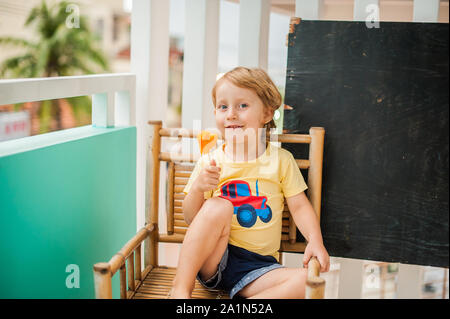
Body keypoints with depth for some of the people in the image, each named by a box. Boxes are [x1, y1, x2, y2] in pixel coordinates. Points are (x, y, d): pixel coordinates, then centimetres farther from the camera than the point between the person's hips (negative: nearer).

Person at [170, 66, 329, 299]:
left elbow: (300, 206, 5)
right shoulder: (209, 162, 3)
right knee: (218, 206, -29)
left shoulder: (281, 160, 4)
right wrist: (197, 188, -16)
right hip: (212, 259, 0)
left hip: (257, 266, 1)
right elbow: (190, 219, 3)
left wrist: (315, 241, -13)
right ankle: (180, 289, -26)